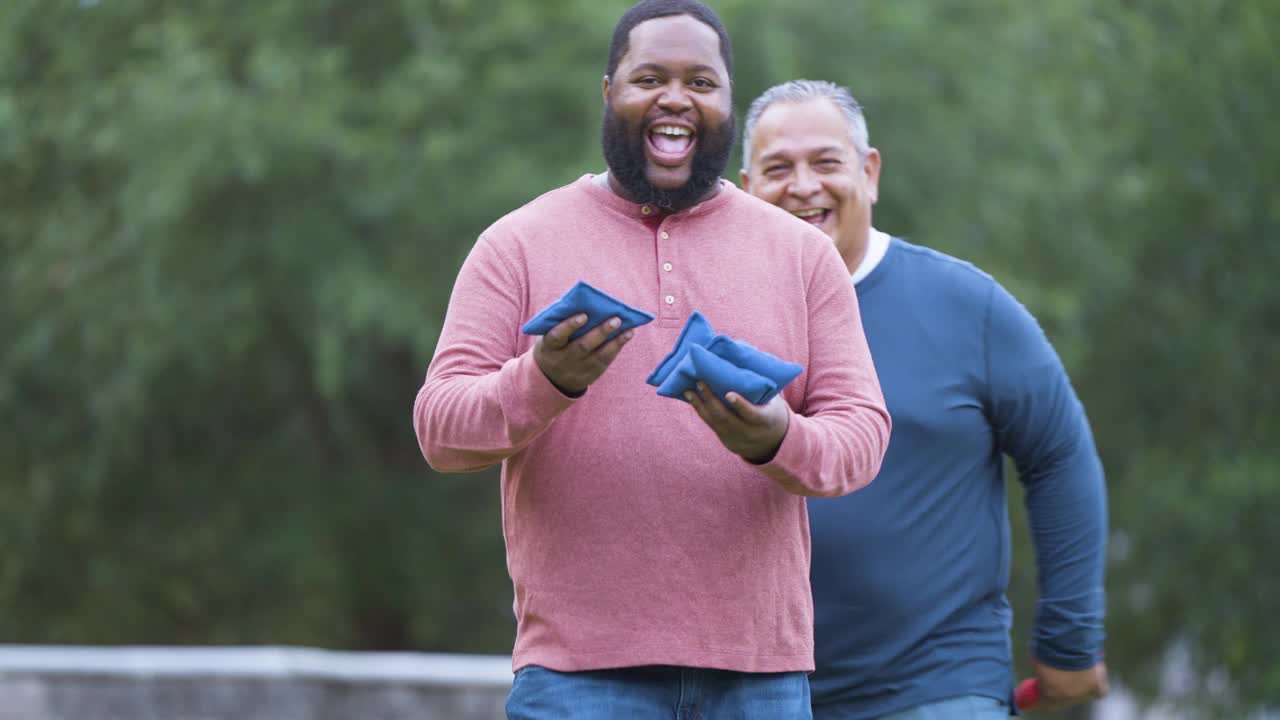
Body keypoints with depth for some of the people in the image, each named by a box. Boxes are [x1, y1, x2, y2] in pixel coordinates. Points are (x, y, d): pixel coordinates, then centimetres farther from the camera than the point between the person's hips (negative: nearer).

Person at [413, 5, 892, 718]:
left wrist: (780, 442, -18)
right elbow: (441, 426, -1)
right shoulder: (519, 244, 6)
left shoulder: (803, 253, 11)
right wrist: (544, 384, -22)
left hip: (757, 662, 2)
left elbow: (862, 431, 5)